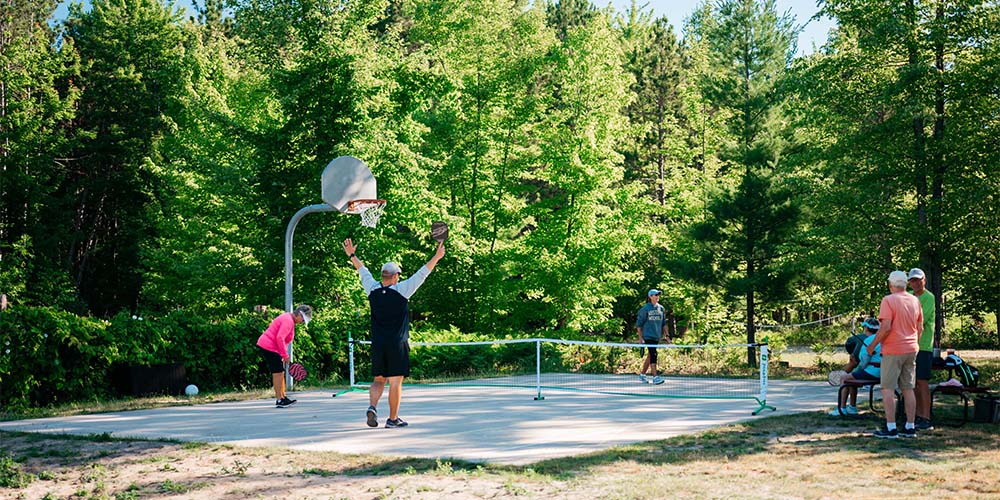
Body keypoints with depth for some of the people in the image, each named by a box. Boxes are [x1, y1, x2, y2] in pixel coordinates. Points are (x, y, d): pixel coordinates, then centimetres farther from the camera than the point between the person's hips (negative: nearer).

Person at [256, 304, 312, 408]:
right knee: (278, 372, -7)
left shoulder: (289, 319, 16)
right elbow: (280, 338, -26)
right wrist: (285, 355, -20)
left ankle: (283, 397, 17)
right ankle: (279, 400, -3)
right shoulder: (288, 321, -17)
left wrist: (283, 355, 16)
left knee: (280, 373, 13)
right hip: (269, 347, -11)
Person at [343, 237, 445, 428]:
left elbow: (363, 271, 17)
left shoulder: (373, 290, 2)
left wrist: (352, 255, 32)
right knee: (395, 381, 2)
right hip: (397, 344, -4)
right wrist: (437, 257, 1)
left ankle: (372, 406, -10)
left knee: (378, 380, 13)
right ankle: (393, 418, 6)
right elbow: (422, 274, -6)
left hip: (377, 344, 4)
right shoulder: (401, 290, -9)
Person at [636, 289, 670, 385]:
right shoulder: (645, 309, -6)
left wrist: (666, 336, 11)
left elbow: (663, 323, 17)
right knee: (653, 355, -14)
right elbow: (639, 324, -4)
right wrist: (640, 337, -9)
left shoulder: (661, 308, 10)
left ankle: (642, 374, 23)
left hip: (657, 336, 6)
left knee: (650, 356, 10)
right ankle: (655, 377, -16)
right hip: (648, 336, -6)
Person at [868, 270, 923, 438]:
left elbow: (886, 327, -19)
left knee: (888, 389, -3)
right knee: (908, 389, 11)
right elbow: (920, 327, 14)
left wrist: (873, 345, -9)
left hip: (893, 350, -7)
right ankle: (910, 427, 12)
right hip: (911, 349, 7)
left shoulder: (888, 300, -12)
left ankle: (890, 428, -7)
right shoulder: (915, 301, 9)